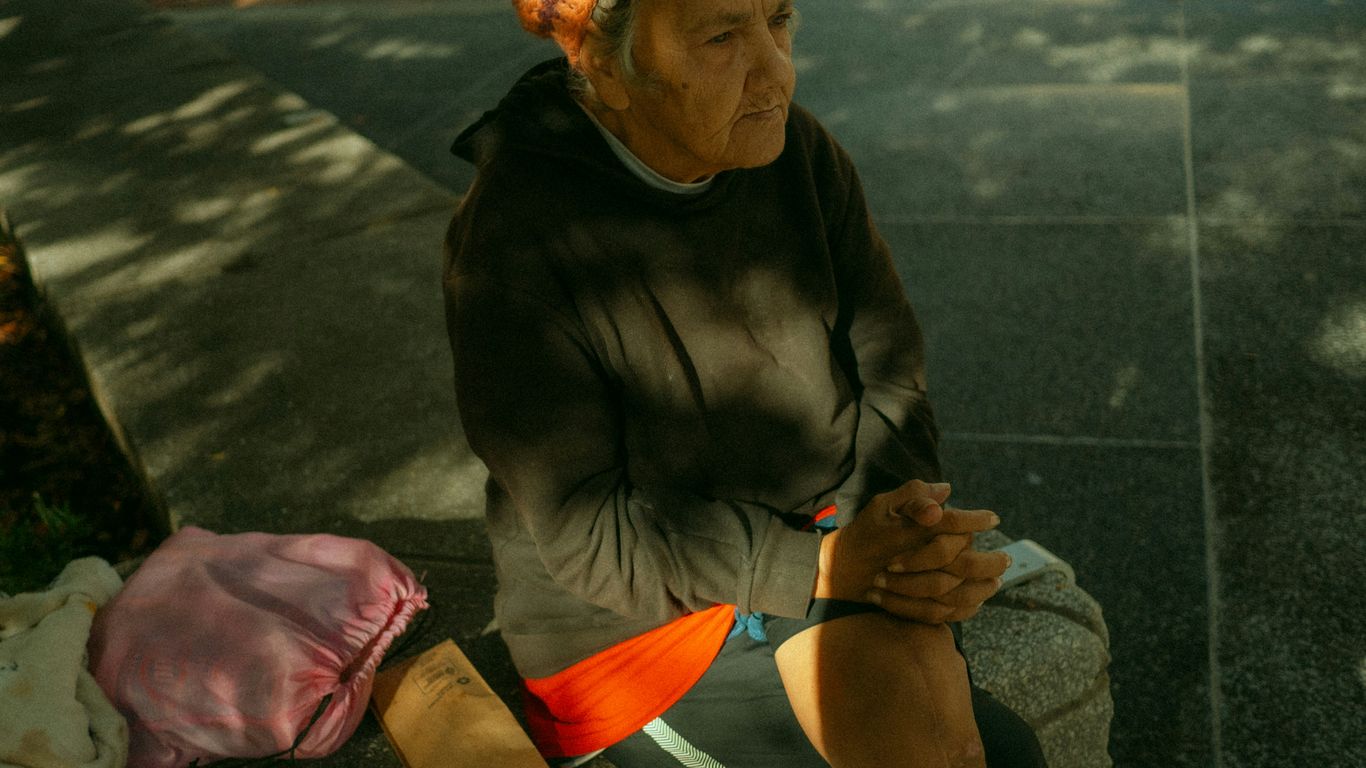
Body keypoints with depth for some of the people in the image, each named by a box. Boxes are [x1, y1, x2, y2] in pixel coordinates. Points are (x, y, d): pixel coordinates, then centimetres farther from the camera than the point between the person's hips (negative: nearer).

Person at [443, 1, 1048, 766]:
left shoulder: (797, 150, -7)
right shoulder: (514, 244, -22)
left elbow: (886, 366, -1)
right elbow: (588, 536, -19)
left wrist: (910, 522, -20)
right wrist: (826, 567, -26)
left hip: (816, 543, 4)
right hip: (642, 620, -4)